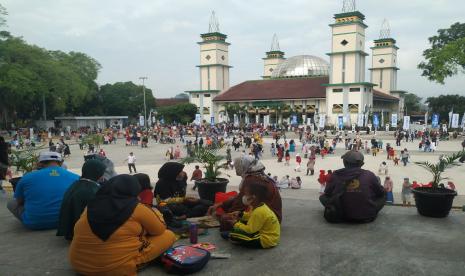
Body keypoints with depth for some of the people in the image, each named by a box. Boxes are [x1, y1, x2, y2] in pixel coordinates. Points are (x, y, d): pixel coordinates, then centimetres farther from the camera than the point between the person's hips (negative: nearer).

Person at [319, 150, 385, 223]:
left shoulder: (335, 175, -7)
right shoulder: (369, 175, -8)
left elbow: (327, 193, 5)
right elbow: (381, 193, 5)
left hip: (342, 216, 0)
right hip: (367, 217, 0)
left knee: (322, 197, 19)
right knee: (382, 197, 21)